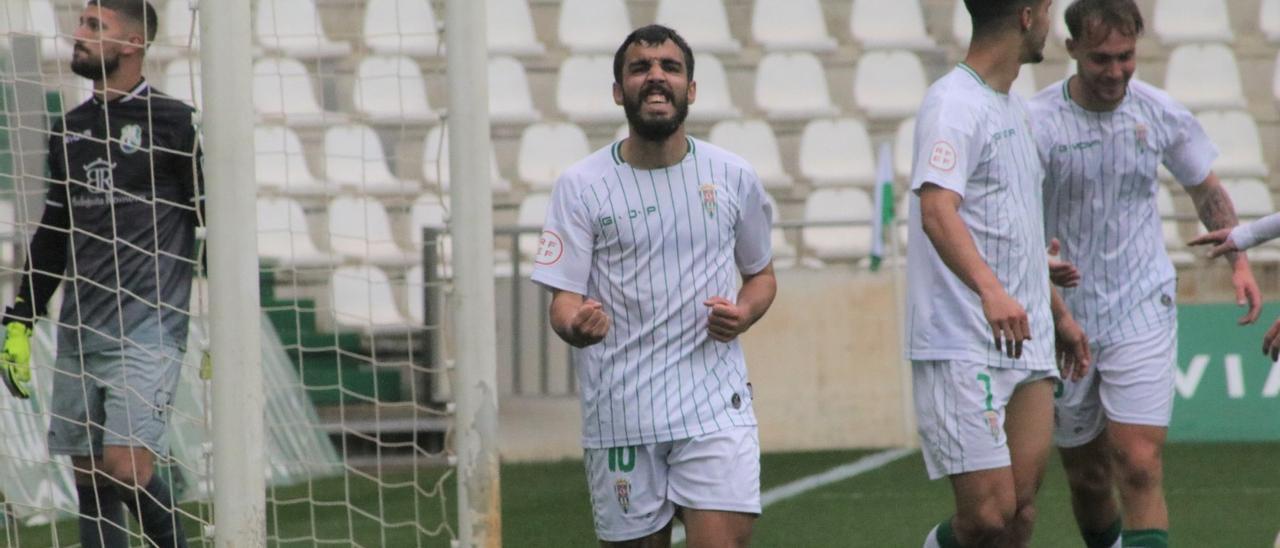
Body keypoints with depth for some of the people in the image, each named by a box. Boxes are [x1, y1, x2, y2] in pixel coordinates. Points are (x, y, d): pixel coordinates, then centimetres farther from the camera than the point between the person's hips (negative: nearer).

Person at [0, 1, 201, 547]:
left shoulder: (175, 123, -4)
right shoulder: (68, 131, 14)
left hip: (146, 335, -6)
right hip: (78, 336, 6)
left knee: (125, 469, -18)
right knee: (90, 483, 4)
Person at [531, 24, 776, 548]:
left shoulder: (734, 177, 5)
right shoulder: (580, 185, -1)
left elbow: (761, 274, 19)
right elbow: (563, 300, -4)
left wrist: (744, 313, -4)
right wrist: (576, 325, -28)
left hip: (715, 406, 0)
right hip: (619, 415, 0)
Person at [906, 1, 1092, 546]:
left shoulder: (1015, 109, 20)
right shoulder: (954, 105, -11)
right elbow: (937, 211, -26)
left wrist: (1058, 312, 35)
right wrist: (990, 290, -40)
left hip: (1027, 343, 9)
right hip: (961, 351, -9)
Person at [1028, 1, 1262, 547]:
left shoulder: (1161, 113, -2)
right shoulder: (1039, 122, -12)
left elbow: (1205, 189, 17)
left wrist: (1238, 261, 6)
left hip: (1143, 312, 0)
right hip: (1065, 316, 0)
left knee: (1138, 465, -14)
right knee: (1086, 473, 10)